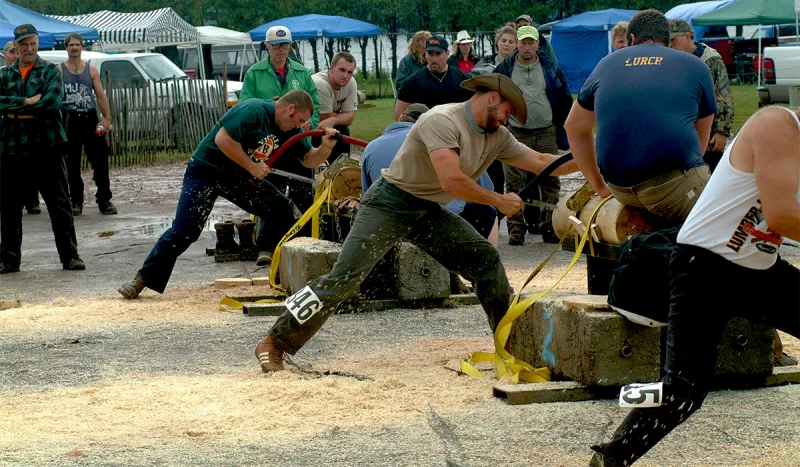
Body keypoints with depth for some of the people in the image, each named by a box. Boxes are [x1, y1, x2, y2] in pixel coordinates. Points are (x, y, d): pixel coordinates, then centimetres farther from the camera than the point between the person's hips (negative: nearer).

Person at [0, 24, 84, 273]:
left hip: (47, 147, -3)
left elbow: (54, 101, -14)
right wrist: (27, 102, -17)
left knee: (59, 204, -1)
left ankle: (70, 256, 4)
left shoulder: (50, 71, 3)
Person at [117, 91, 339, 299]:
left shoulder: (288, 129, 2)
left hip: (239, 177, 8)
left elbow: (309, 160, 6)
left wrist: (325, 147, -15)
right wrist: (252, 166, -24)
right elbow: (223, 140, -31)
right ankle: (142, 280, -9)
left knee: (284, 211, 2)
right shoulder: (254, 111, -23)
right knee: (184, 231, -15)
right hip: (206, 171, -8)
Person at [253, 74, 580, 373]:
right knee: (344, 278, -14)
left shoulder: (497, 137, 6)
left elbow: (541, 162, 10)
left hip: (429, 213, 8)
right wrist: (499, 201, -19)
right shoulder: (443, 121, -22)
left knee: (486, 261, 0)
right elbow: (452, 181, -30)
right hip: (390, 205, -8)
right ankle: (275, 344, -10)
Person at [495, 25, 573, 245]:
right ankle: (516, 229, -2)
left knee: (550, 182, 2)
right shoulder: (504, 69, 4)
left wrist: (558, 124, 10)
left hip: (546, 134, 1)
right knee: (515, 183, -4)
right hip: (516, 134, -1)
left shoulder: (550, 68, 7)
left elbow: (565, 99, 15)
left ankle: (549, 227, 8)